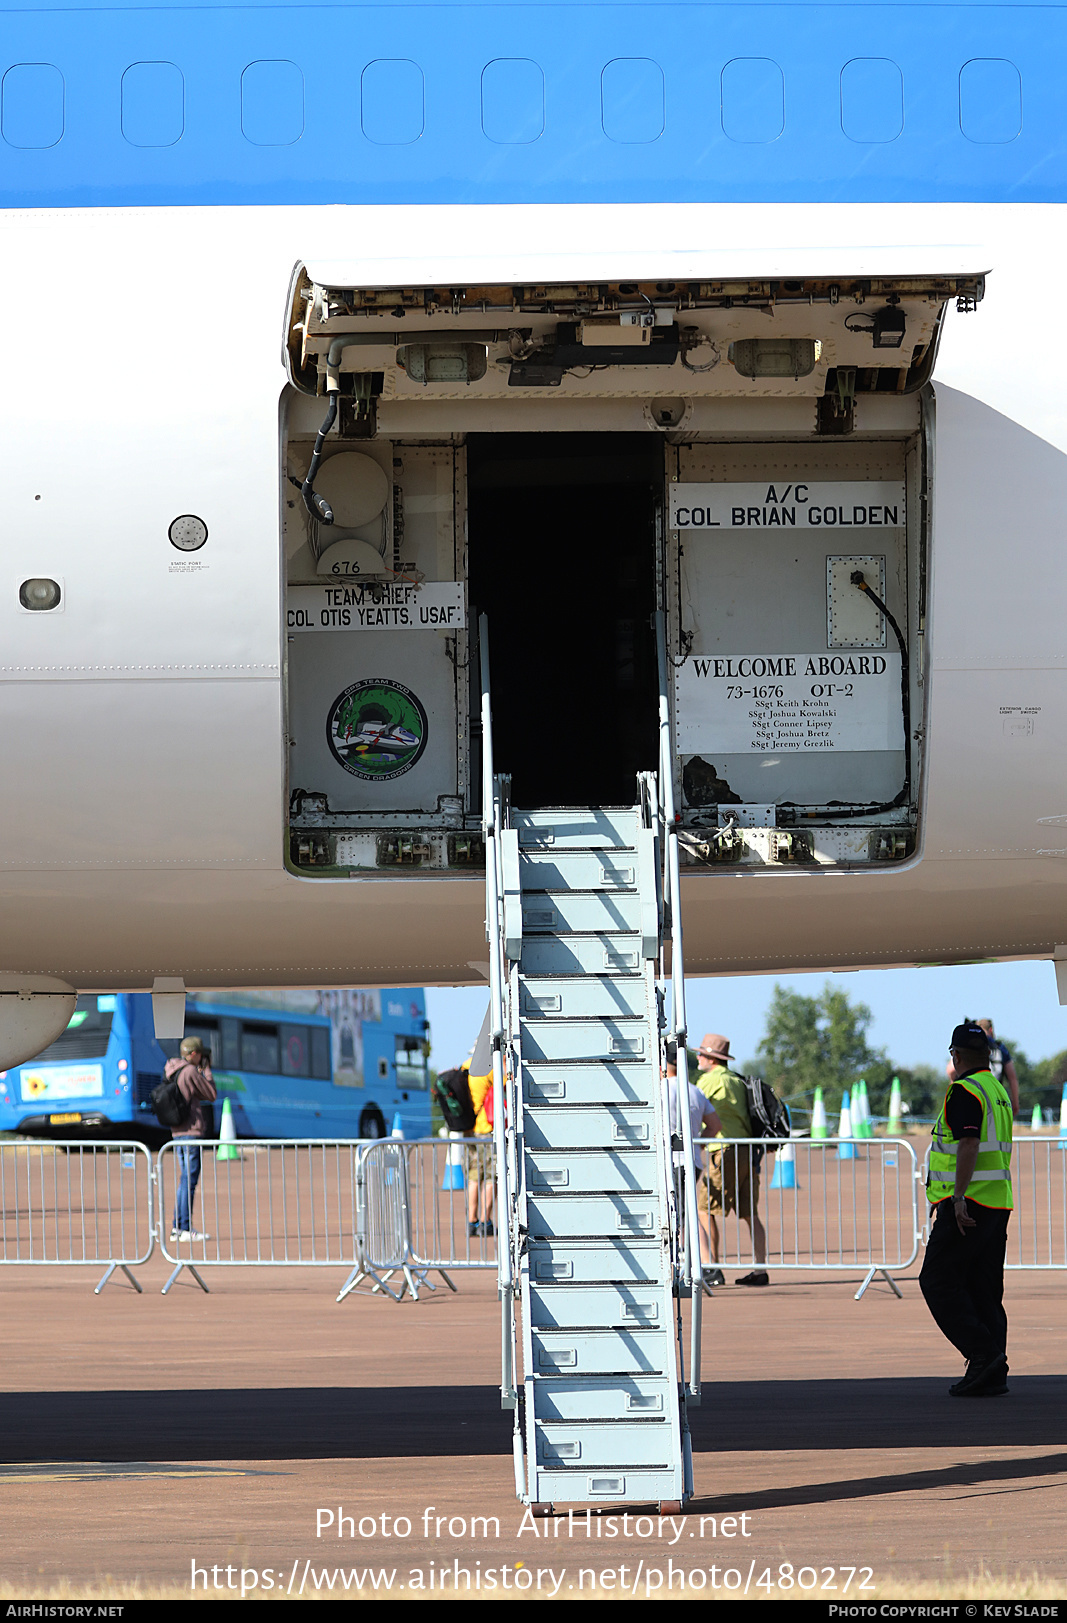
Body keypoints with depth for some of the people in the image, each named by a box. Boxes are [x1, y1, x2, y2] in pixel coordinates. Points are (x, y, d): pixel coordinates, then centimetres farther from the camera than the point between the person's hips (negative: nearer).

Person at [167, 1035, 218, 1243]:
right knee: (190, 1179, -8)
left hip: (178, 1133, 9)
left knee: (184, 1179, 15)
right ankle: (185, 1229, -10)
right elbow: (212, 1095, -6)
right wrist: (206, 1070, 3)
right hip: (192, 1131, -9)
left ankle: (177, 1227, 16)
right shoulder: (191, 1072, -13)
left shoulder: (171, 1072, 13)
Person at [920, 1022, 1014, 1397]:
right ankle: (991, 1375, 4)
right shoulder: (999, 1091, 18)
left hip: (966, 1206, -9)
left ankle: (982, 1352, -14)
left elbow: (969, 1144, -23)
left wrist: (959, 1197, -27)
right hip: (998, 1205, 9)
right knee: (984, 1289, 8)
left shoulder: (964, 1091, -11)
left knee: (938, 1281, -3)